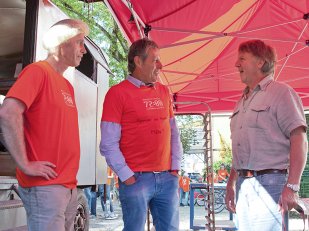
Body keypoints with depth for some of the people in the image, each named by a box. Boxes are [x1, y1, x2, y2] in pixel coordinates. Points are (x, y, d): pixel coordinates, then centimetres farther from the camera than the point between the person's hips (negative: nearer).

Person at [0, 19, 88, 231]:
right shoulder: (37, 71, -8)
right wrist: (25, 165, -19)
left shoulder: (67, 86, 17)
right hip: (45, 186, -8)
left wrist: (69, 177, 12)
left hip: (69, 186, 8)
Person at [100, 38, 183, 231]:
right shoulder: (118, 93, -4)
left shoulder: (164, 92, 13)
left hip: (168, 178, 5)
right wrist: (127, 177, -11)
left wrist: (175, 167, 8)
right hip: (136, 179, -5)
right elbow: (109, 144, -8)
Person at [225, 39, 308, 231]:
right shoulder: (243, 102, 18)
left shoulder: (281, 92, -5)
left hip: (271, 182, -7)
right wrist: (231, 184, 19)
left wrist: (292, 186, -19)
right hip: (244, 184, 7)